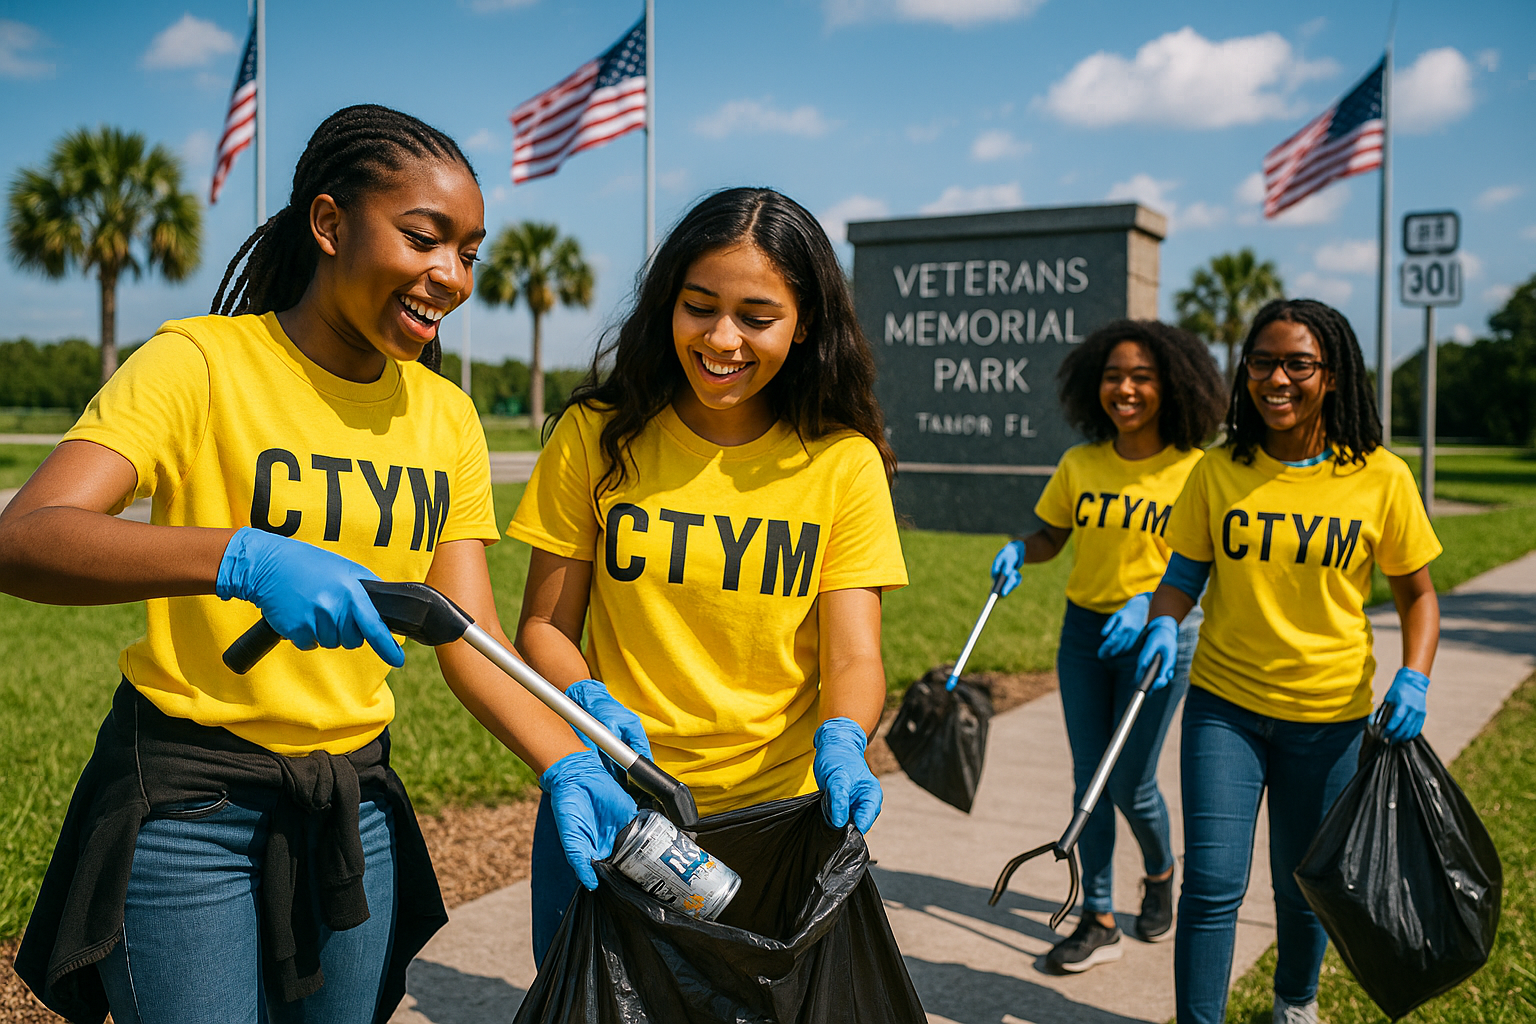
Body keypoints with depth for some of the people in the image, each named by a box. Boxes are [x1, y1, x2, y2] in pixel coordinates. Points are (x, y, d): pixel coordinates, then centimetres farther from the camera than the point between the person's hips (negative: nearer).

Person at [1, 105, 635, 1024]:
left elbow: (472, 637, -3)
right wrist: (244, 559, -40)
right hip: (189, 799, -4)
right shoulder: (201, 362, -12)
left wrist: (569, 765, -19)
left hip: (355, 801, 5)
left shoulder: (446, 416, 2)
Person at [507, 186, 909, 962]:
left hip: (777, 811, 0)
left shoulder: (843, 461, -4)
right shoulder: (596, 436, -3)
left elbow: (852, 655, -8)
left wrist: (841, 740, -29)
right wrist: (593, 704, -20)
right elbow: (544, 626, -1)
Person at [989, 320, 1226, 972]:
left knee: (1129, 783, 2)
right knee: (1089, 779, 6)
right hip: (1084, 628, 4)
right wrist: (1020, 551, -11)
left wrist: (1150, 603, -27)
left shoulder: (1194, 469, -10)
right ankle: (1098, 922, 18)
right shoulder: (1079, 465, 1)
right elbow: (1052, 534, 11)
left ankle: (1160, 874, 35)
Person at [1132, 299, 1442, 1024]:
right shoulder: (1218, 472, -5)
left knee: (1304, 884, 16)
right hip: (1224, 703, 0)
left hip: (1329, 714, 0)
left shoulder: (1380, 478, -7)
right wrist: (1163, 624, -17)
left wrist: (1414, 677, -13)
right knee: (1212, 882, -6)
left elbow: (1417, 592, 2)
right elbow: (1185, 570, 4)